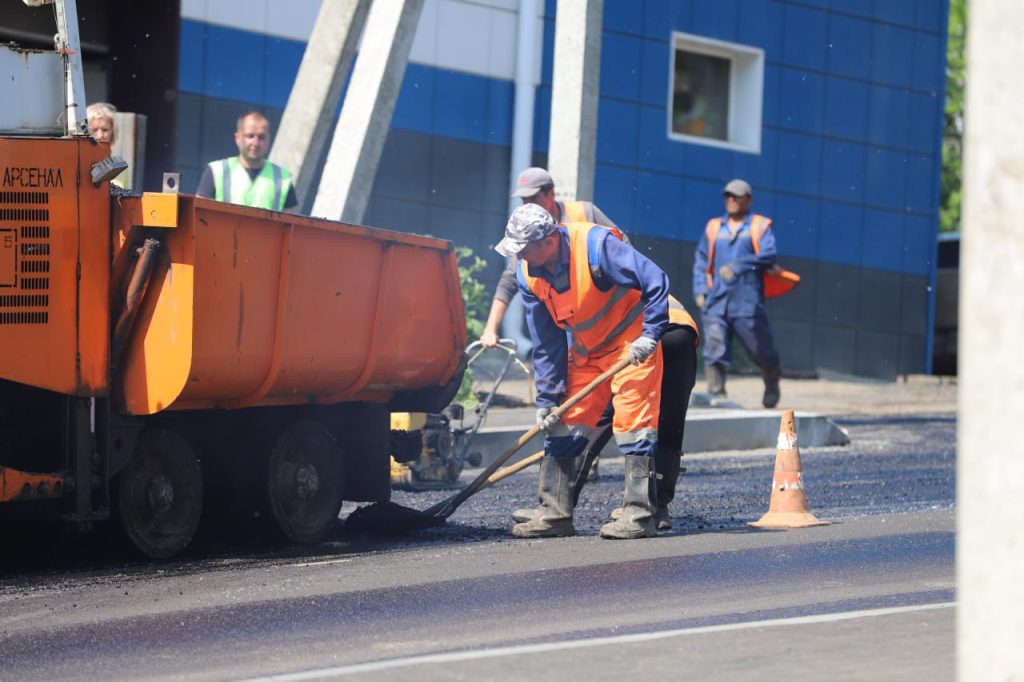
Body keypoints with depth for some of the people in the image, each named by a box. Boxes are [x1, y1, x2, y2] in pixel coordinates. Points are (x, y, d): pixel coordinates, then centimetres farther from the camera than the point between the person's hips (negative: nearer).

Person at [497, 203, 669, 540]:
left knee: (633, 424, -12)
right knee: (562, 425, 1)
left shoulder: (596, 245, -28)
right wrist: (547, 399, -3)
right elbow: (545, 345, 0)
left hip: (632, 343, -6)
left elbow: (656, 282, -26)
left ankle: (639, 515, -10)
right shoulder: (528, 276, -8)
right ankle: (555, 513, 7)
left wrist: (650, 335, -28)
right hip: (584, 352, 7)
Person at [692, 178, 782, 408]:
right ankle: (716, 393, -9)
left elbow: (768, 255, -7)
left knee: (760, 348, 3)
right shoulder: (713, 227, 18)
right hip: (716, 300, 3)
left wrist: (738, 266, -16)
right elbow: (701, 260, 18)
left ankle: (772, 386, 27)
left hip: (747, 301, -3)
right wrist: (699, 290, 5)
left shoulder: (760, 226, 7)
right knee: (714, 347, -9)